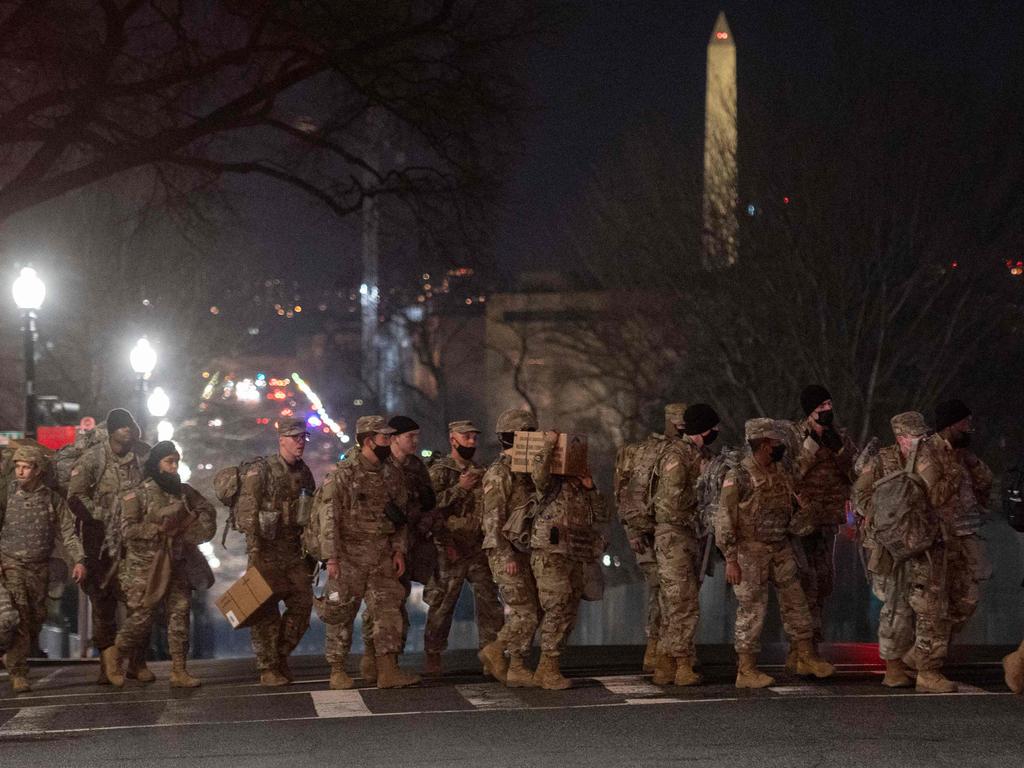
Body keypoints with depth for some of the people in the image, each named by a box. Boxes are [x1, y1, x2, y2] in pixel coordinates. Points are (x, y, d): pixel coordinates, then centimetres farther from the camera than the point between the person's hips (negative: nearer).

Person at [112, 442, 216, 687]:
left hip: (177, 566, 5)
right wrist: (159, 529, -16)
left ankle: (179, 671, 3)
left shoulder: (184, 492, 9)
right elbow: (127, 529, -14)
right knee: (140, 619, -4)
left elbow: (208, 511, 18)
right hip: (145, 568, -5)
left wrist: (194, 524, -2)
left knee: (180, 616, 0)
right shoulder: (138, 495, -5)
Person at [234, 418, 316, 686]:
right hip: (267, 551, -6)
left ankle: (281, 655, 19)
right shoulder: (260, 471, -9)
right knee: (266, 610, -2)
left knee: (303, 602, 2)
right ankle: (268, 668, 4)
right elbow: (246, 512, -14)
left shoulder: (304, 473, 11)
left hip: (295, 551, 6)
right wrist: (254, 551, -20)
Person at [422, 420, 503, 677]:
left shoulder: (480, 472, 16)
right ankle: (433, 657, 10)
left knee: (490, 602, 1)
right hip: (450, 549, -5)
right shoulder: (439, 471, -2)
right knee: (442, 605, 0)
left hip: (480, 548, 5)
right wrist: (459, 488, -18)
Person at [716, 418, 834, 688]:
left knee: (795, 602, 9)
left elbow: (791, 509, 19)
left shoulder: (781, 474, 8)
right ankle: (746, 670, 6)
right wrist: (731, 560, -19)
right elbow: (725, 520, -15)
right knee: (752, 608, -2)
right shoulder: (738, 477, -13)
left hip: (781, 550, 7)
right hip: (751, 552, -7)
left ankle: (806, 657, 21)